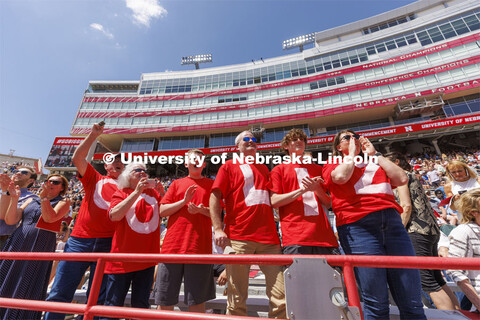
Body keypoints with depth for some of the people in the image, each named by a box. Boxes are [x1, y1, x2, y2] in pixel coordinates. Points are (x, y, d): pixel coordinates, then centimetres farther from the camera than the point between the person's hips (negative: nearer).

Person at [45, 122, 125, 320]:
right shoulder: (95, 179, 14)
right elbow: (77, 158, 2)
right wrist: (94, 134, -2)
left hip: (108, 243, 0)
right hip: (80, 239, 0)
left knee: (98, 298, 8)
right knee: (59, 294, 3)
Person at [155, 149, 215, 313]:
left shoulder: (211, 184, 10)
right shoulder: (177, 184, 14)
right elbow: (162, 211, 6)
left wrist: (202, 210, -14)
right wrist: (184, 201, -8)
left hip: (199, 247, -1)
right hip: (172, 245, 2)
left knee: (196, 301, 7)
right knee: (164, 301, 10)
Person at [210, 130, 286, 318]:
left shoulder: (264, 168, 23)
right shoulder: (229, 166, 9)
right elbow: (215, 197, -1)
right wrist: (218, 229, -12)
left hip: (268, 237, 4)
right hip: (238, 238, -4)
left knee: (282, 296, 3)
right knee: (237, 299, 3)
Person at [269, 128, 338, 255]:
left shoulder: (317, 169, 21)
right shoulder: (279, 169, 9)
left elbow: (328, 204, 18)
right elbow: (274, 202, -3)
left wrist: (317, 189, -4)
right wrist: (302, 189, -10)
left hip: (323, 233, 4)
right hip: (295, 235, -4)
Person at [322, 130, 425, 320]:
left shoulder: (376, 163, 26)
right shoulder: (332, 165, 13)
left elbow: (402, 179, 11)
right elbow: (341, 176, -10)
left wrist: (374, 154, 16)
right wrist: (352, 153, 7)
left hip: (392, 223, 5)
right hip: (358, 226, -4)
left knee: (412, 303, 6)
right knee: (376, 304, -2)